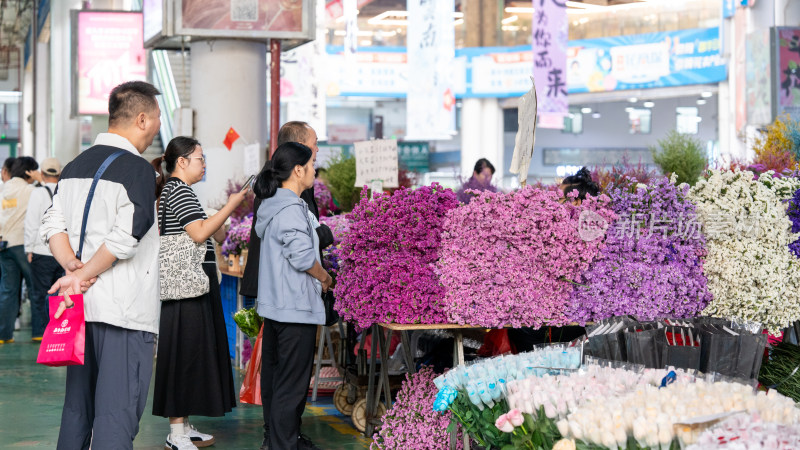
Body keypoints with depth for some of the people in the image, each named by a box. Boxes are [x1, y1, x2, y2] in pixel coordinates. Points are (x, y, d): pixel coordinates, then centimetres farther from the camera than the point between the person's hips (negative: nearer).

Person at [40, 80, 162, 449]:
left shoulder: (76, 166, 14)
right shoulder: (138, 169, -11)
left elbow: (52, 225, 8)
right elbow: (124, 238, -19)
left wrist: (73, 267, -4)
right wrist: (84, 275, -10)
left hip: (80, 306, 8)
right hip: (124, 309, -8)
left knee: (77, 406, 16)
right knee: (117, 414, -7)